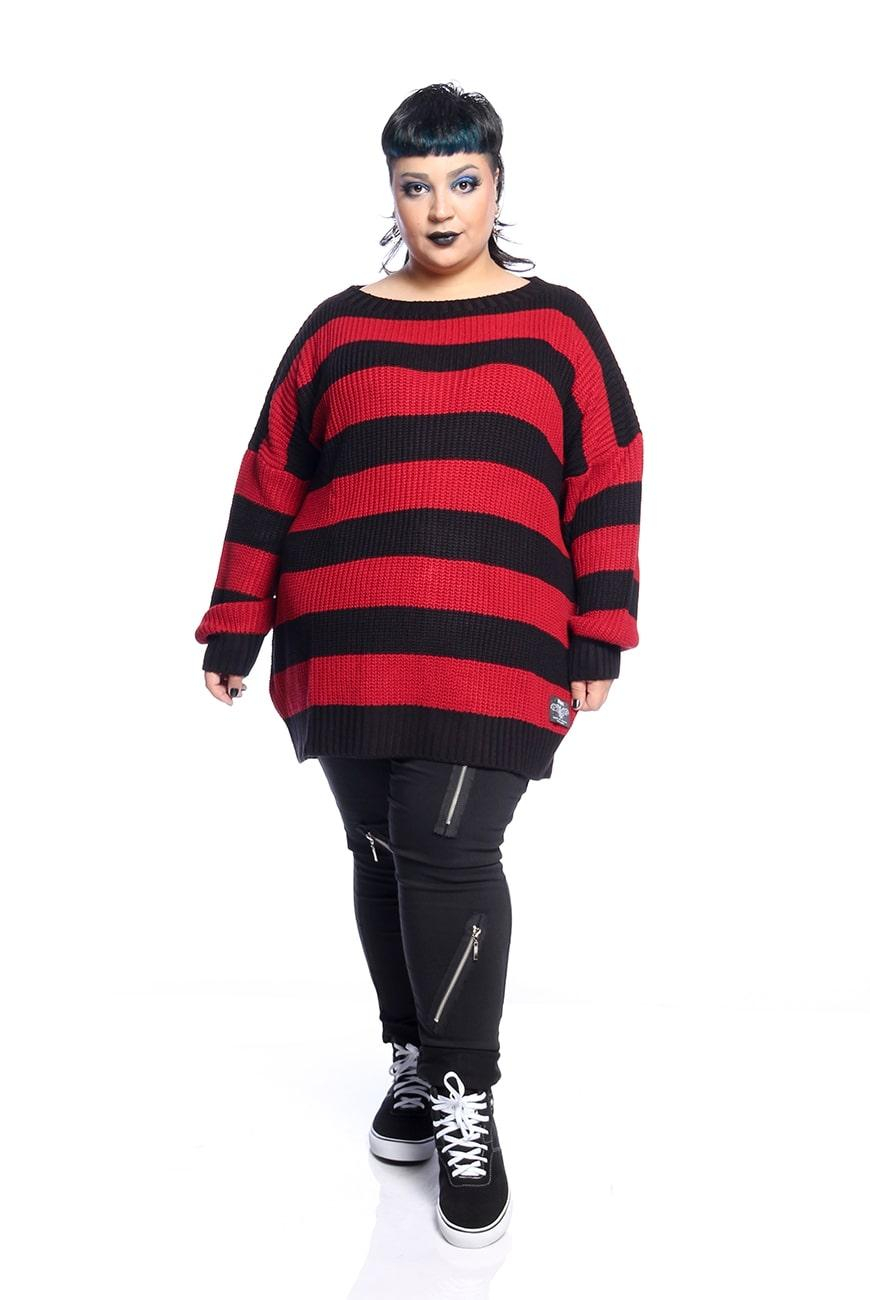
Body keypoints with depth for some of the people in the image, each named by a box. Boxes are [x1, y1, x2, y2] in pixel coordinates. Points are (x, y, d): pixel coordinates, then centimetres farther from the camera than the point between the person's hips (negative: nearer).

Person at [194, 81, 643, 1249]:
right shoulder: (336, 327, 12)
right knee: (382, 856, 9)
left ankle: (466, 1101, 7)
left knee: (450, 854, -11)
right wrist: (235, 630, 8)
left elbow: (608, 487, 5)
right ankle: (417, 1062, 28)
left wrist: (599, 638, -2)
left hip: (489, 653, -2)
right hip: (345, 651, 3)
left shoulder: (556, 322, 8)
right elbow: (269, 483, 11)